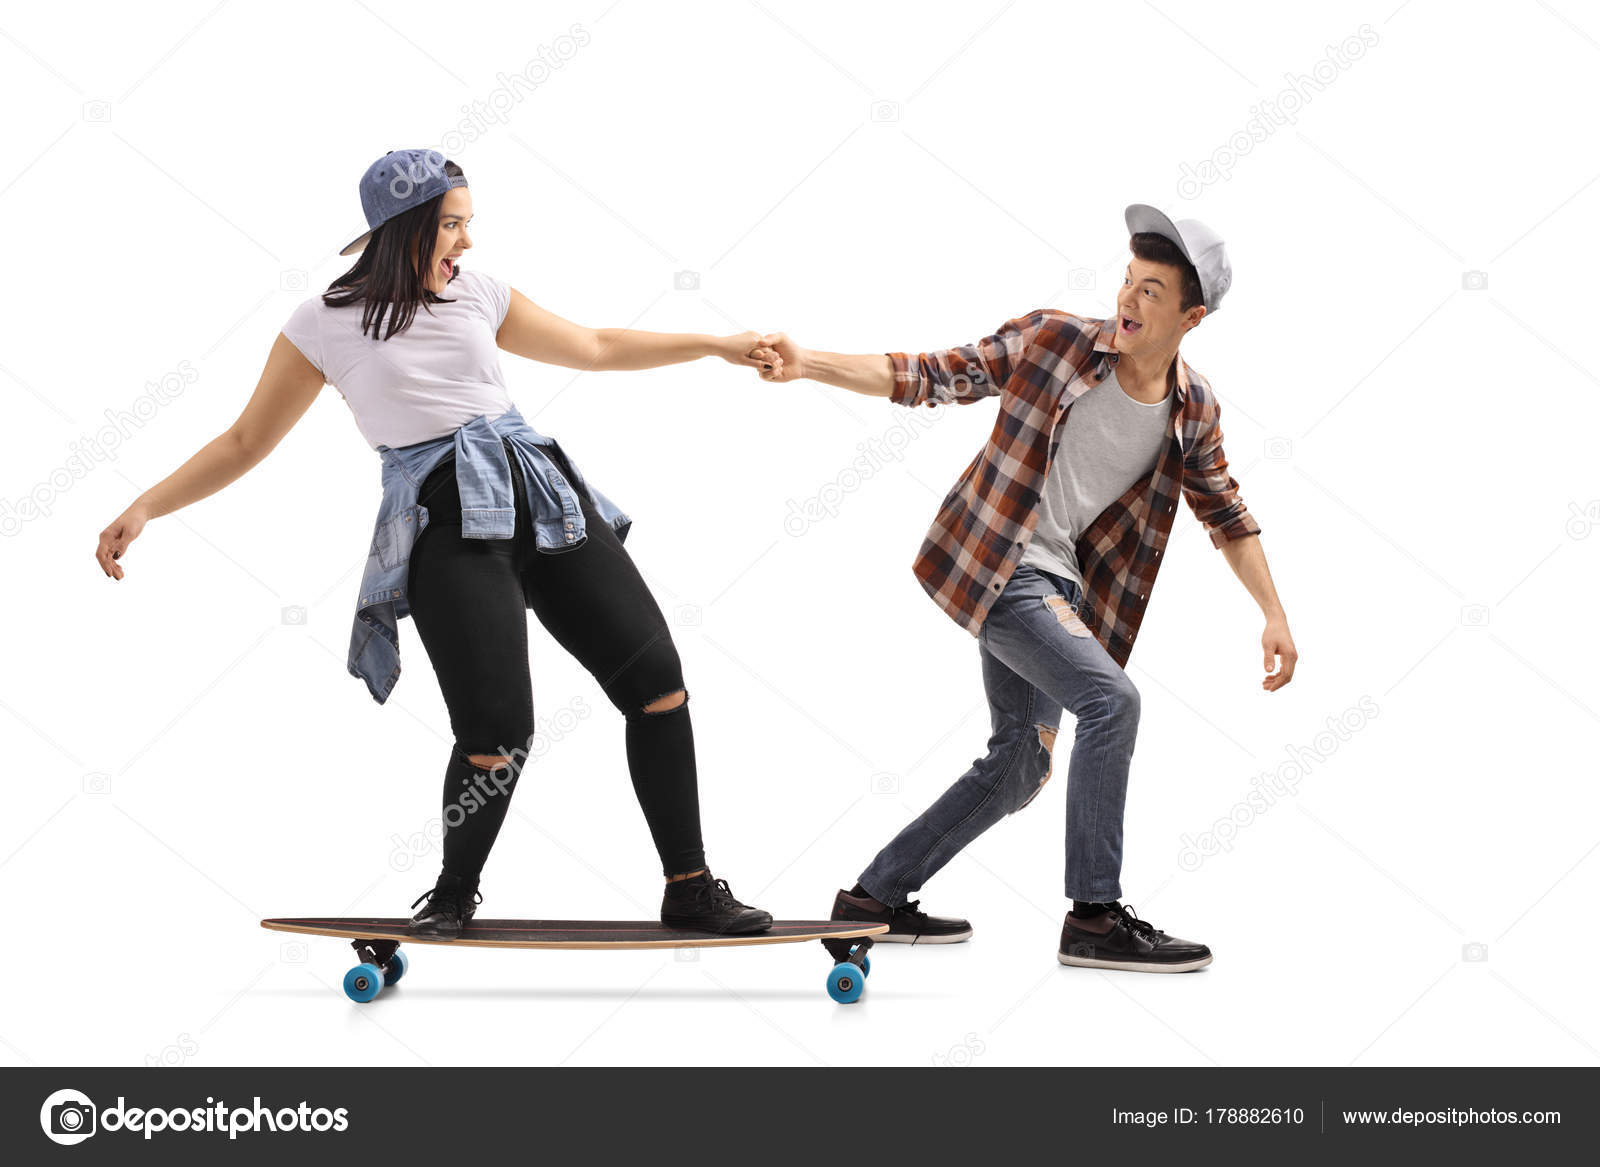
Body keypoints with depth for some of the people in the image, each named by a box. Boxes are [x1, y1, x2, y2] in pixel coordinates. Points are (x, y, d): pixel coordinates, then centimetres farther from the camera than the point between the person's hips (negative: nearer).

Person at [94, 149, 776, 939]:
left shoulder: (478, 295, 14)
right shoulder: (325, 324, 3)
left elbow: (594, 348, 24)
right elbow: (246, 442, 8)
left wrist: (714, 345, 23)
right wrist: (145, 507, -1)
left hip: (542, 496, 5)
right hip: (445, 525, -5)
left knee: (656, 679, -4)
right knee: (497, 737, -17)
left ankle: (690, 889, 9)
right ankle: (454, 895, 14)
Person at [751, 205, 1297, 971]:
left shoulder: (1193, 412, 1)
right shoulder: (1051, 339, -11)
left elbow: (1228, 518, 13)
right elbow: (929, 377, -7)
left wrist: (1275, 616, 6)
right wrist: (807, 364, -17)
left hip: (1060, 585, 6)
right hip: (994, 563, -6)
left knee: (1019, 766, 9)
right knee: (1110, 701, -22)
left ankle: (876, 895, 23)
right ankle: (1094, 918, -13)